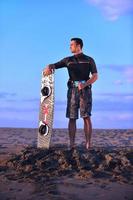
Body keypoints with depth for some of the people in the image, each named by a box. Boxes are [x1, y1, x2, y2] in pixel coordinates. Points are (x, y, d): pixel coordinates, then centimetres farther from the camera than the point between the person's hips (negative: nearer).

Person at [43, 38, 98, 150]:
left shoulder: (89, 60, 7)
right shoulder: (68, 60, 15)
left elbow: (95, 76, 0)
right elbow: (53, 66, 10)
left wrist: (85, 84, -19)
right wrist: (48, 68, -17)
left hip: (85, 90, -2)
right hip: (72, 90, 2)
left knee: (86, 117, -11)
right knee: (72, 118, -5)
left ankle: (88, 144, -9)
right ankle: (72, 144, -3)